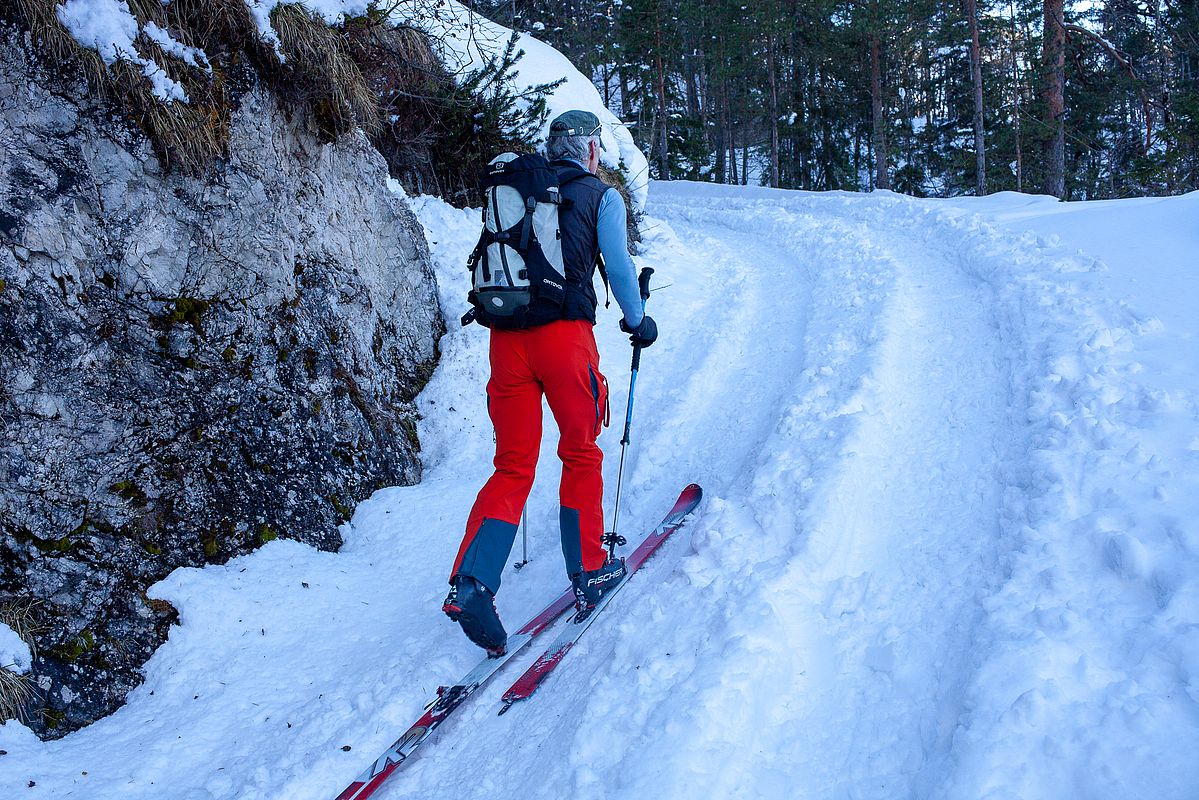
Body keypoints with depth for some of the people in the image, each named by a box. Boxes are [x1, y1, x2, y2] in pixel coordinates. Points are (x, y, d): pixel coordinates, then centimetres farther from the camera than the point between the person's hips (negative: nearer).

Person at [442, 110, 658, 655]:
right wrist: (637, 322, 17)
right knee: (581, 455, 14)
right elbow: (619, 267, 1)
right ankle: (589, 575, 21)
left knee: (512, 466, 7)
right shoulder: (601, 196, 6)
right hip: (565, 334, -4)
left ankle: (471, 581, -9)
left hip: (506, 335, 4)